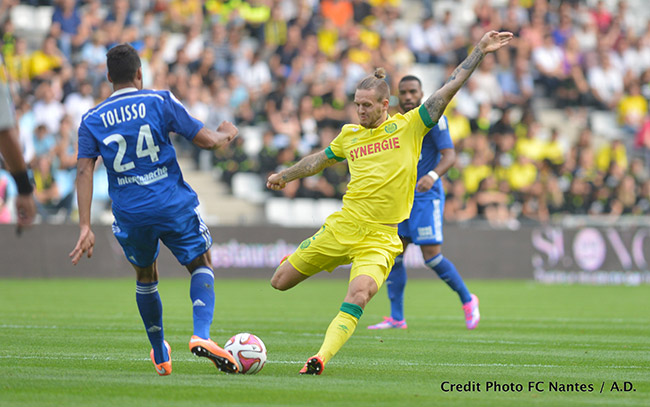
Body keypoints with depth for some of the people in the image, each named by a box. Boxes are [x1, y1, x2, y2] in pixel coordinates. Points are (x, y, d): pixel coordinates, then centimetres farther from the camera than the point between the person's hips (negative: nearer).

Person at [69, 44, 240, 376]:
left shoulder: (91, 121, 4)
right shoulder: (160, 102, -2)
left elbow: (84, 171, -5)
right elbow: (207, 140, -4)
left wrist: (85, 227, -8)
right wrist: (227, 134, 20)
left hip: (129, 213, 3)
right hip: (174, 206, -2)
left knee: (145, 278, 24)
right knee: (201, 266, 14)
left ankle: (161, 357, 30)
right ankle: (201, 335, -11)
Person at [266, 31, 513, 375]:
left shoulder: (408, 126, 2)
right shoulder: (349, 134, 11)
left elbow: (448, 89, -2)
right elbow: (319, 160, 31)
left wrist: (479, 52, -7)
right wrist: (284, 176, 38)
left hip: (379, 239, -4)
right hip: (342, 226, 4)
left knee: (358, 296, -29)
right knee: (280, 282, 7)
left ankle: (321, 359, -32)